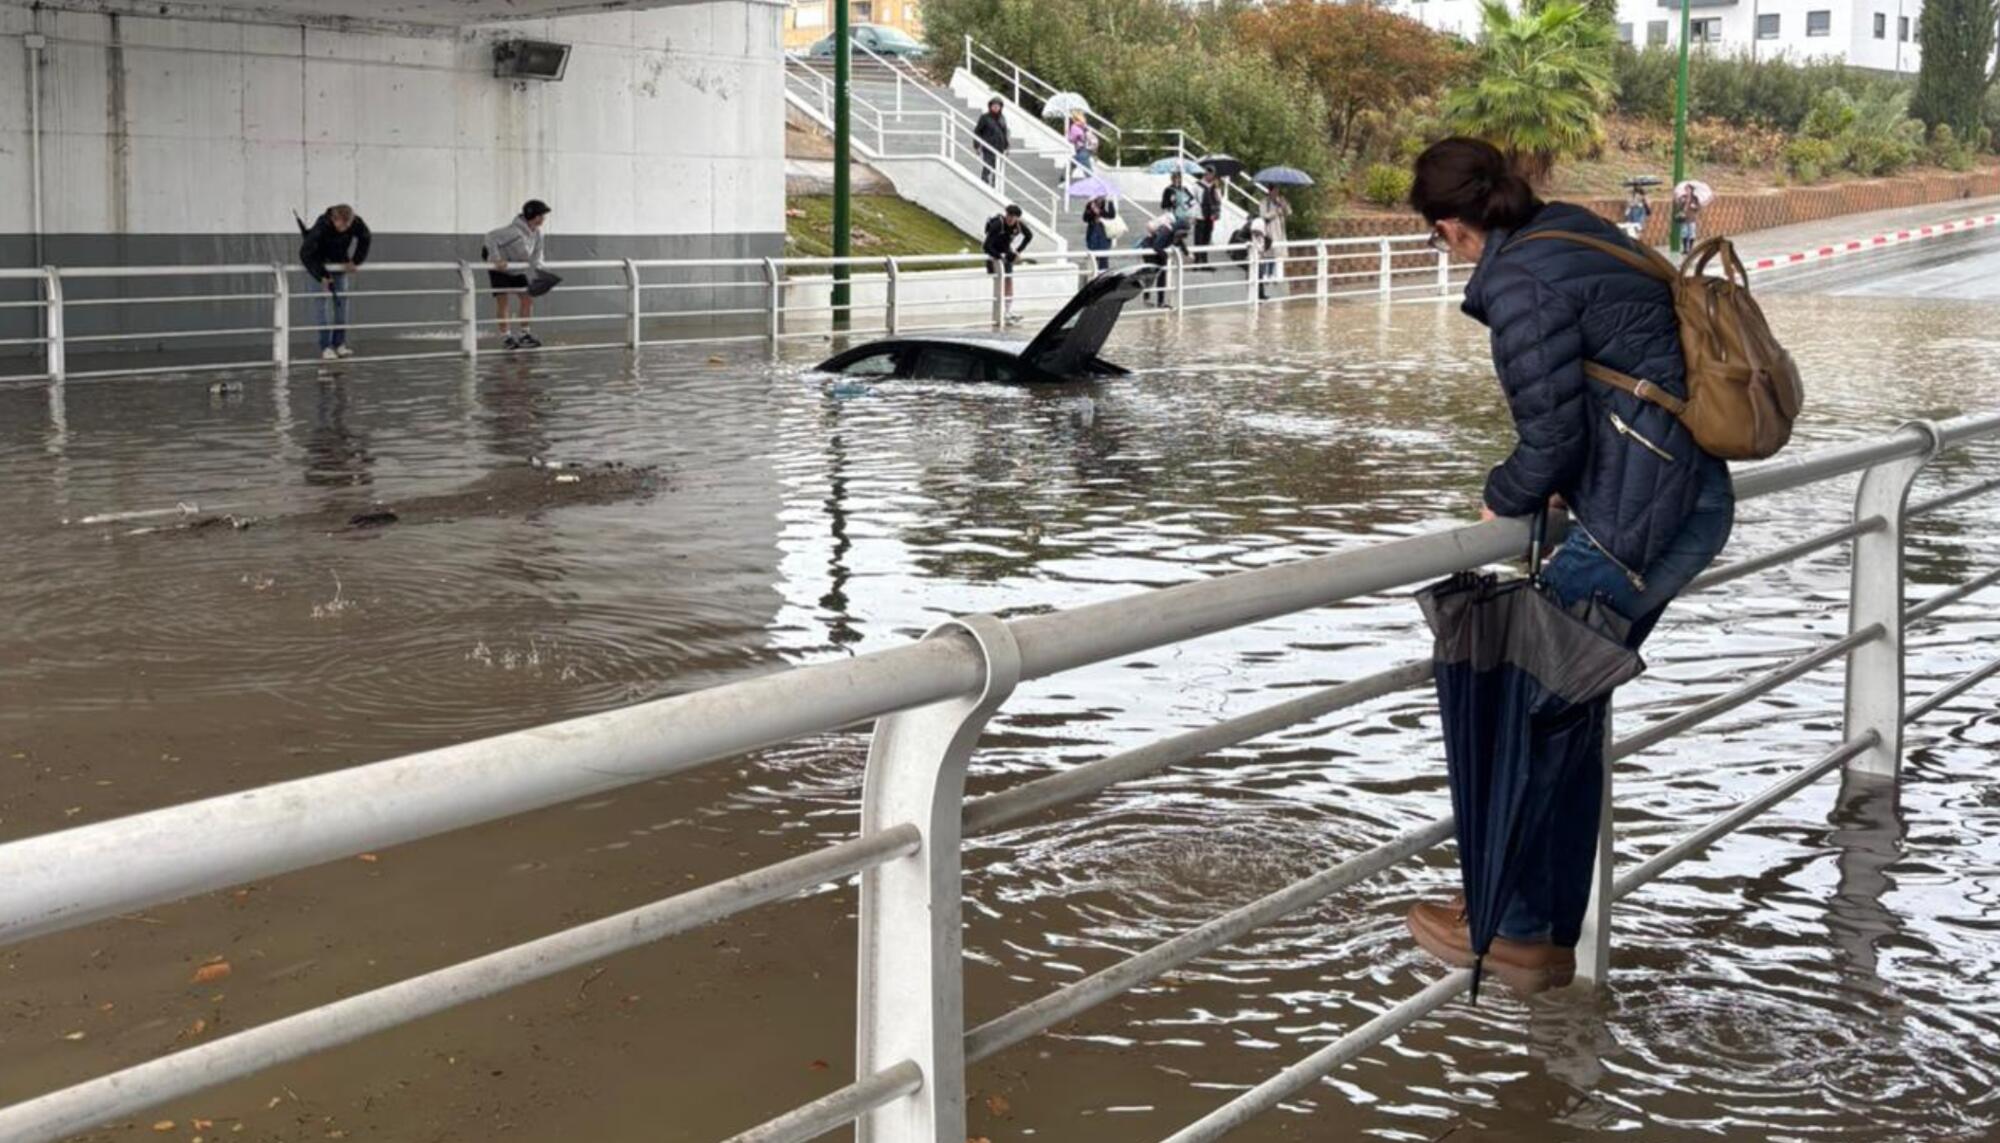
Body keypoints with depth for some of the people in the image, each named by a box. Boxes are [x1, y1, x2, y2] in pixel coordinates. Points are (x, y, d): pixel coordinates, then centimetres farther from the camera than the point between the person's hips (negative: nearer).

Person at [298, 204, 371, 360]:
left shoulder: (356, 223, -23)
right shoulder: (321, 226, -35)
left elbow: (366, 239, -3)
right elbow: (305, 253, -33)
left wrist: (355, 261, -12)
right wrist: (321, 276, -37)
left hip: (341, 265, 4)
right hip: (322, 264, -4)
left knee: (342, 301, 1)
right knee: (326, 302, -11)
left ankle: (340, 344, 6)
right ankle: (326, 347, -11)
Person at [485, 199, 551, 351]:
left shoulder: (537, 234, -7)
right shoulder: (515, 231, -31)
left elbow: (536, 255, -2)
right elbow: (491, 237, -35)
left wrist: (539, 270, -21)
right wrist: (496, 259, -41)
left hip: (517, 271, 7)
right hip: (500, 269, -7)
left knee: (528, 298, 2)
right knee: (502, 300, -6)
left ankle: (525, 334, 12)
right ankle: (506, 336, 2)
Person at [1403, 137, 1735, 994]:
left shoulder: (1519, 280, -15)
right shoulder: (1574, 231, 13)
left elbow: (1551, 433, -16)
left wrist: (1506, 500, 4)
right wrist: (1565, 486, 15)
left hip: (1637, 525, -10)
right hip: (1693, 500, 10)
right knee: (1570, 711, 15)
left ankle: (1516, 929, 10)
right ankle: (1554, 931, 23)